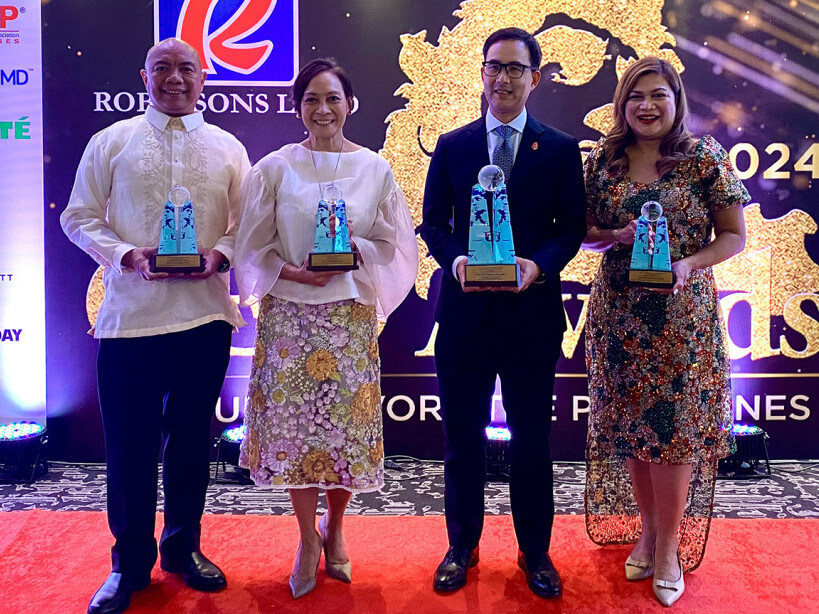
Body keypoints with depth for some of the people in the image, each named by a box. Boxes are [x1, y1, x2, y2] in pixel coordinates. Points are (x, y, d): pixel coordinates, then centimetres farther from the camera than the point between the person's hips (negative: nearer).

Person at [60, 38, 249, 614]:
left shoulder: (228, 149, 9)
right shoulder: (112, 141, 6)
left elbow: (247, 223, 9)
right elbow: (81, 217, 5)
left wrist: (220, 254, -11)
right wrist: (127, 255, -13)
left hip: (205, 313, 2)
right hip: (130, 313, -1)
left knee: (191, 438, 12)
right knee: (130, 443, 3)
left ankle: (183, 547, 30)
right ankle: (130, 562, 21)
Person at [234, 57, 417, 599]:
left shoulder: (375, 168, 5)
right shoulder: (274, 168, 4)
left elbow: (394, 247, 5)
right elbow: (254, 249, 4)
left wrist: (353, 250, -13)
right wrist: (293, 273, -13)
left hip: (350, 315, 0)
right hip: (289, 314, 0)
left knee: (347, 423, 3)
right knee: (294, 423, 3)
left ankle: (334, 530, 29)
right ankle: (308, 540, 24)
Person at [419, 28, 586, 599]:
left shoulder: (560, 149, 4)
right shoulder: (451, 146, 7)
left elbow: (571, 228, 1)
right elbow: (433, 223, 5)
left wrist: (540, 264, -18)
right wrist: (456, 259, -15)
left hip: (532, 310, -1)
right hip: (464, 310, 1)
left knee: (532, 438, 10)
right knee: (462, 434, 11)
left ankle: (535, 551, 28)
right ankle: (462, 546, 29)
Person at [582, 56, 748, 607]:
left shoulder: (705, 156, -2)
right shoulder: (602, 161, 5)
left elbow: (734, 236, -1)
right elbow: (583, 232, 9)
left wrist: (688, 264, -18)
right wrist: (619, 236, -12)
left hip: (683, 312, -2)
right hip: (619, 313, 3)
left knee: (676, 426, 2)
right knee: (629, 425, 9)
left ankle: (669, 545, 19)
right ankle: (646, 530, 29)